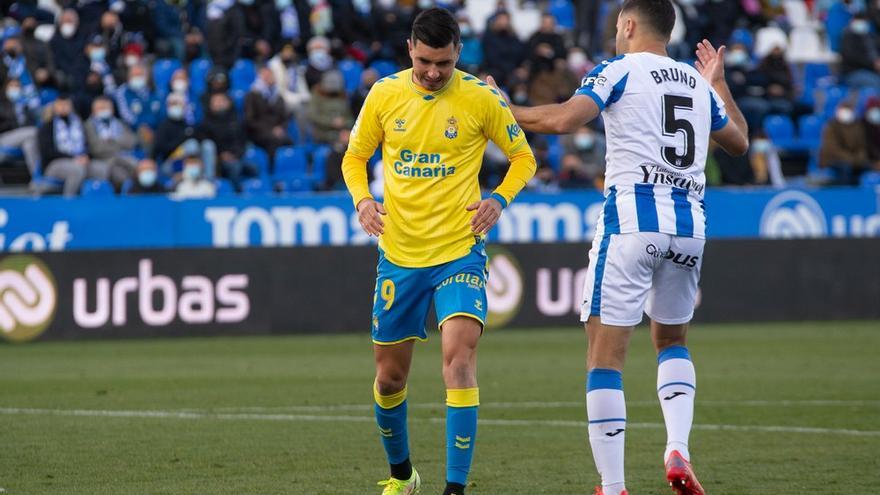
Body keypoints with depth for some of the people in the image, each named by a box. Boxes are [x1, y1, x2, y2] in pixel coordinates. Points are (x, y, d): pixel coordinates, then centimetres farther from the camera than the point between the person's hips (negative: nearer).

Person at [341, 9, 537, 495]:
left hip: (459, 250, -3)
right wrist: (362, 200, -7)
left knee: (459, 355, -22)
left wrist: (499, 200, -12)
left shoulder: (481, 97, -6)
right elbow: (354, 157, 13)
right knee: (390, 376, 11)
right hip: (399, 254, 3)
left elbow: (523, 156, 6)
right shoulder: (384, 94, 0)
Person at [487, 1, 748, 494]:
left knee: (606, 353, -1)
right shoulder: (698, 83, 17)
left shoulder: (619, 70, 0)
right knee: (672, 340, 25)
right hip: (689, 222, 6)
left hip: (632, 217, -6)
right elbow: (739, 141, 33)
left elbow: (564, 120, -14)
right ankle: (679, 451, 3)